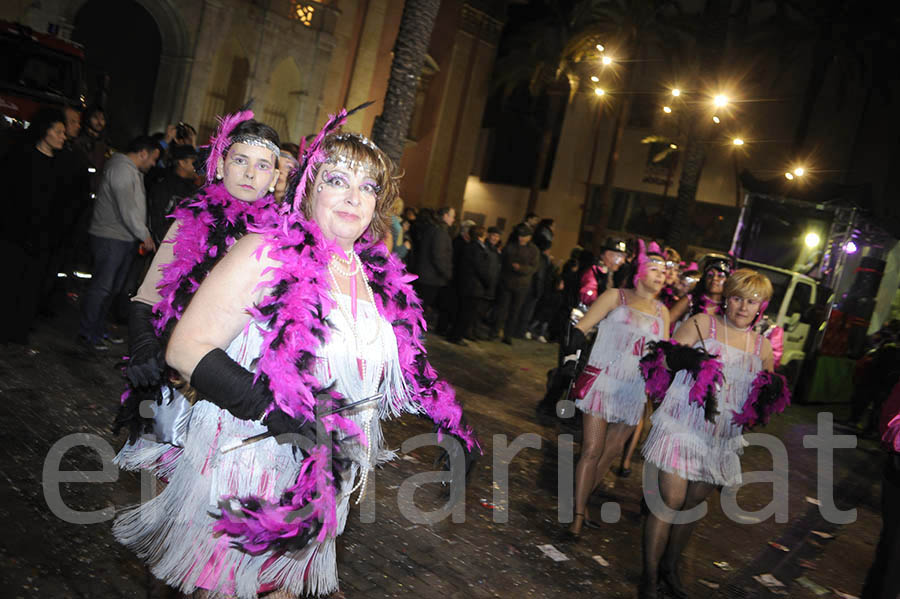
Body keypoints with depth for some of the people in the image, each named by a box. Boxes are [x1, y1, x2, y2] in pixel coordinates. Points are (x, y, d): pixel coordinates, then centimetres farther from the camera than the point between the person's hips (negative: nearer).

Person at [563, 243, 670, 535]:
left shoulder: (662, 312, 15)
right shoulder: (616, 297, 1)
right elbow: (581, 329, -2)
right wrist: (571, 360, -13)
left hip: (634, 391, 5)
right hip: (603, 383, -5)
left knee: (610, 452, 9)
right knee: (592, 450, -7)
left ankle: (582, 500, 26)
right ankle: (578, 514, 2)